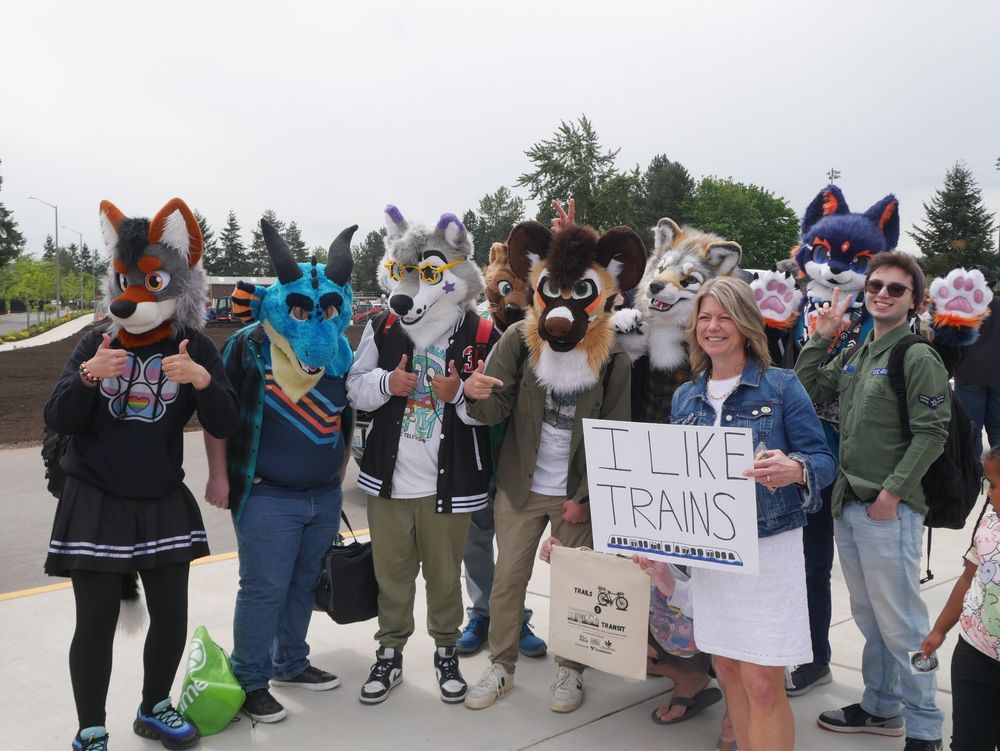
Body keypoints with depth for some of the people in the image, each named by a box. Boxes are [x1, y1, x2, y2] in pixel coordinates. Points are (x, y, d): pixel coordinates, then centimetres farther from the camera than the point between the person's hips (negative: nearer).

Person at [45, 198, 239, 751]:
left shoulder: (195, 348, -2)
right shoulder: (96, 342, -1)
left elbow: (224, 426, -10)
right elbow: (58, 422, -6)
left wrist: (202, 380, -28)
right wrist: (88, 376, -24)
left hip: (164, 503, 1)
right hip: (95, 504, -1)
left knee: (172, 616, 8)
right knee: (96, 622, 1)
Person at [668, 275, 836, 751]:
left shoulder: (781, 386, -6)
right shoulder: (685, 397, 8)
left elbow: (823, 459, -8)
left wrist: (794, 470, -30)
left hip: (768, 548, -5)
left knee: (763, 683, -4)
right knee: (728, 671, 15)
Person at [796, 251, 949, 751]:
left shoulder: (918, 357, -10)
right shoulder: (853, 356, 13)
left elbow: (932, 432, -15)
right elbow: (805, 391, 14)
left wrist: (893, 491, -18)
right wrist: (820, 338, 8)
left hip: (889, 510, -8)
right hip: (847, 505, 8)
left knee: (900, 624, -1)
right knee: (869, 617, 18)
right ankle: (881, 708, 33)